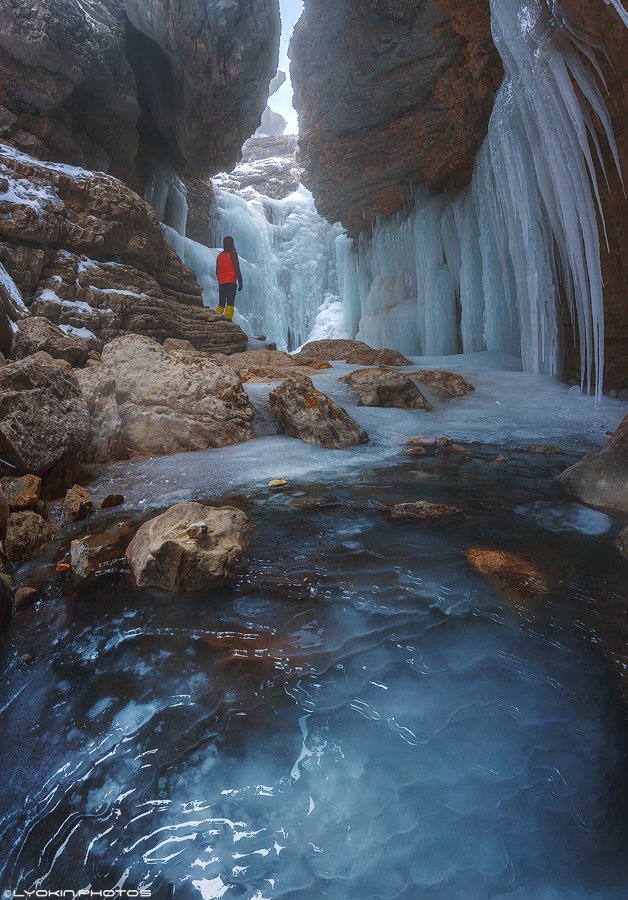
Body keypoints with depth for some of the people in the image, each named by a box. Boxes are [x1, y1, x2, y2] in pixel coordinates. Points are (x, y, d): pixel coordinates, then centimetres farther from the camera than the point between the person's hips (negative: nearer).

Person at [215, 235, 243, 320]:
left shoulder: (219, 255, 14)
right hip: (231, 282, -6)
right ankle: (228, 319, -16)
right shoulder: (233, 254, -3)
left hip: (221, 282, 6)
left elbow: (217, 271, 16)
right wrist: (240, 282, -4)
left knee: (221, 302, 10)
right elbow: (237, 269, -8)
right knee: (230, 302, -8)